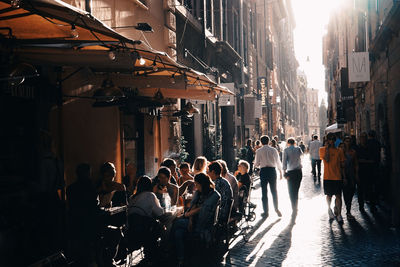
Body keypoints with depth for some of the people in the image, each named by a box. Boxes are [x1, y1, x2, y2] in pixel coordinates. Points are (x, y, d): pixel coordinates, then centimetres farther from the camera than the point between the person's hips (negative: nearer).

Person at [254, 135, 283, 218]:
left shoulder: (259, 151, -2)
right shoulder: (273, 150, 3)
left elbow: (257, 164, -1)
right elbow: (278, 162, 7)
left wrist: (255, 164, 22)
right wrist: (280, 171, 20)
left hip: (263, 171, -1)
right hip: (272, 170, 2)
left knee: (264, 192, 4)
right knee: (274, 190, 14)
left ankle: (266, 212, 6)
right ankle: (276, 209, 9)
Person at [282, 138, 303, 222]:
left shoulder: (286, 150, -5)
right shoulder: (298, 149, 5)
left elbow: (284, 162, -12)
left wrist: (285, 172, -11)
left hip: (291, 172, -3)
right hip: (299, 172, 3)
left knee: (291, 192, 0)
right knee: (296, 192, 12)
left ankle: (294, 210, -9)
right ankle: (295, 210, 18)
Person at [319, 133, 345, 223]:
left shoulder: (339, 151, 6)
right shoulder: (322, 150, 1)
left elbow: (342, 164, 8)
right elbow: (327, 160, -14)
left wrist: (344, 176, 3)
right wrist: (327, 148, -9)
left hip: (338, 177, 1)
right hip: (327, 177, -1)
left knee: (338, 196, -3)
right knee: (329, 195, 10)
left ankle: (339, 214, 2)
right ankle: (329, 210, 32)